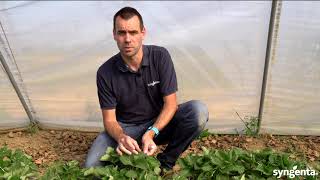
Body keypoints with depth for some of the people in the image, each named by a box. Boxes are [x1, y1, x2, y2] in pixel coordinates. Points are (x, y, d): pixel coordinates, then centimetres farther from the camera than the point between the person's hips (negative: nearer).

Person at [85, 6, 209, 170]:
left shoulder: (160, 56, -14)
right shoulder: (105, 73, -13)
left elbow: (170, 103, -14)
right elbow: (109, 119, -9)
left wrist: (151, 133, -30)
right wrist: (121, 137, -32)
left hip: (160, 123, 1)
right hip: (125, 128, 0)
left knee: (198, 111, -26)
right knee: (92, 165, -24)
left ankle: (165, 163, -8)